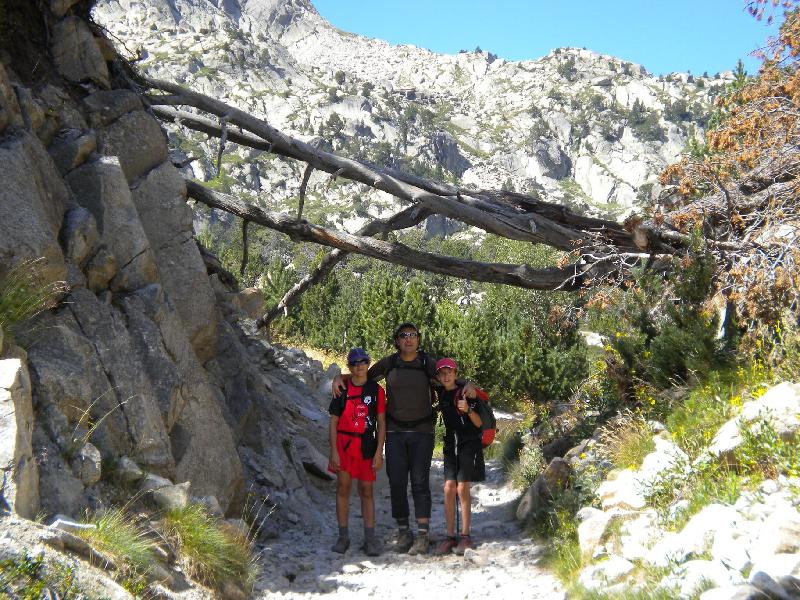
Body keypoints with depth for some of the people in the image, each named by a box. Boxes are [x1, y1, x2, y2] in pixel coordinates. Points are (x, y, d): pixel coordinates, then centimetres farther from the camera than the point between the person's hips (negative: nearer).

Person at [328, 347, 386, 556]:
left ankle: (370, 538, 8)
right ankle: (343, 537, 10)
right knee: (343, 487, 2)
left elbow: (381, 422, 5)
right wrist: (334, 451, -4)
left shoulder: (376, 390, 4)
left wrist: (379, 451, -2)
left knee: (366, 491, 4)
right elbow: (334, 421, 4)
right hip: (344, 442, 0)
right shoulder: (342, 389, 4)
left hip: (367, 445, 0)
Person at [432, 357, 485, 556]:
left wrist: (468, 409, -23)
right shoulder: (441, 393, 6)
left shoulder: (466, 393, -8)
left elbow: (479, 423, -7)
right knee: (449, 489, -3)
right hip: (451, 444, 4)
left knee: (462, 489, -6)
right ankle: (450, 536, 2)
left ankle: (465, 536, 3)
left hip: (469, 444, -4)